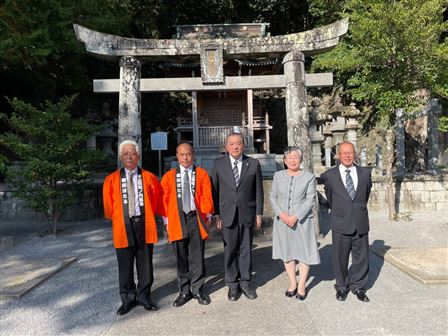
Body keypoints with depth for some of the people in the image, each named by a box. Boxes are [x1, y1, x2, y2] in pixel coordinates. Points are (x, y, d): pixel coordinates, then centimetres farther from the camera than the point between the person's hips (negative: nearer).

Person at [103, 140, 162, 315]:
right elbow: (108, 206, 8)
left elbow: (156, 201, 10)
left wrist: (148, 215, 9)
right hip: (123, 226, 0)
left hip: (144, 225, 1)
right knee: (125, 266, 8)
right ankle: (128, 300, 24)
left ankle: (144, 297, 26)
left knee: (145, 265, 10)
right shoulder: (111, 180, 1)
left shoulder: (149, 178, 1)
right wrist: (117, 219, 9)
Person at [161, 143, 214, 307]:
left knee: (197, 256, 4)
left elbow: (207, 197, 2)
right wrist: (167, 222, 1)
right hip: (177, 220, 1)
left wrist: (208, 217, -2)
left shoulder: (202, 174, 4)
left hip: (196, 218, -1)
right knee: (181, 257, 8)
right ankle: (184, 291, 20)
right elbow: (165, 200, 5)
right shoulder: (169, 176, 6)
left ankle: (197, 289, 19)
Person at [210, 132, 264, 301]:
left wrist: (259, 213, 2)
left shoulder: (253, 164, 1)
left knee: (246, 249, 10)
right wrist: (216, 214, -2)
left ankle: (245, 281, 27)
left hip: (247, 214, 1)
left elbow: (258, 190, 4)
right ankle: (232, 284, 24)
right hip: (227, 215, 0)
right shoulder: (219, 164, 1)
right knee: (230, 250, 8)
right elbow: (214, 190, 2)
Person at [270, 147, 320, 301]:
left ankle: (301, 285, 20)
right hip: (282, 220, 2)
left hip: (302, 220, -2)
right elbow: (272, 197, 3)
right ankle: (292, 283, 27)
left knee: (305, 252, 4)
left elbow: (310, 200, -7)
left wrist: (296, 217, -16)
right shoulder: (278, 175, 5)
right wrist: (281, 214, -11)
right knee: (286, 252, 11)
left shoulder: (309, 177, -2)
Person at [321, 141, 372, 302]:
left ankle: (358, 287, 29)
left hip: (361, 222, 2)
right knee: (340, 257, 9)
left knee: (361, 257, 10)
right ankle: (341, 287, 27)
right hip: (340, 223, -2)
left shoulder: (365, 172, 3)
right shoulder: (329, 175, -2)